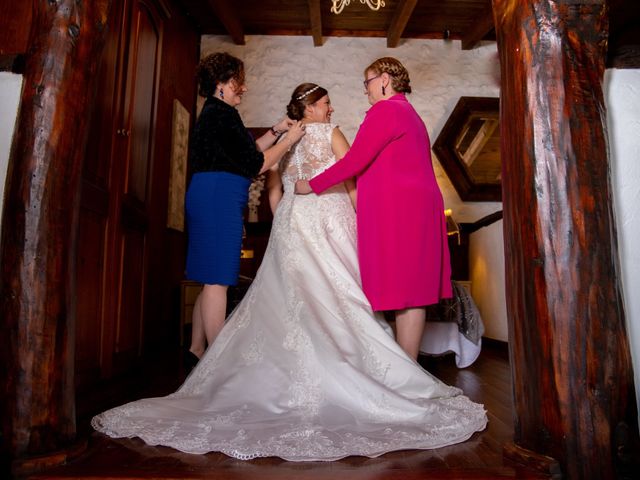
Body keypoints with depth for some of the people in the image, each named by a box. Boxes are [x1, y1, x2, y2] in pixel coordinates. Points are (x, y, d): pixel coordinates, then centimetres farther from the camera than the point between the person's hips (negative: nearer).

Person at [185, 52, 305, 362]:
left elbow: (245, 152, 23)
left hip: (206, 198, 10)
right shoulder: (222, 113, -9)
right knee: (218, 280, -7)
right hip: (219, 197, -10)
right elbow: (256, 164, -12)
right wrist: (289, 140, -1)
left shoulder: (212, 112, 22)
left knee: (212, 280, 13)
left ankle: (197, 351, 20)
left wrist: (275, 132, 19)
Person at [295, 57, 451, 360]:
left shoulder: (384, 109, -5)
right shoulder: (411, 115, 25)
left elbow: (354, 161, -13)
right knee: (411, 288, 8)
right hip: (418, 206, 10)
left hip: (395, 210, -10)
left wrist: (311, 185, -4)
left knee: (402, 289, -7)